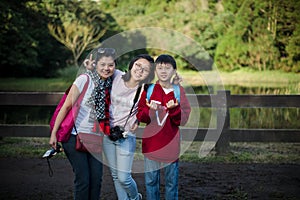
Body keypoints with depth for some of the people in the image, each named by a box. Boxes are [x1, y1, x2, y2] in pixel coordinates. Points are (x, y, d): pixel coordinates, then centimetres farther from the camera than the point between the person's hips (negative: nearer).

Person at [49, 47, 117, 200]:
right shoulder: (84, 80, -15)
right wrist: (54, 133, -11)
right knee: (83, 179, -8)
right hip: (74, 135, -5)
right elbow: (67, 106, -12)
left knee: (96, 178, 1)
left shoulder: (112, 84, 1)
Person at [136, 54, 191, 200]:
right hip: (151, 142, 1)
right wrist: (149, 110, -20)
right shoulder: (148, 89, 3)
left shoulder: (179, 91, 1)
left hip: (171, 143, 0)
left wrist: (174, 108, -21)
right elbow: (140, 116, 0)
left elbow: (183, 120, -3)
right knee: (151, 180, 6)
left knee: (171, 181, 7)